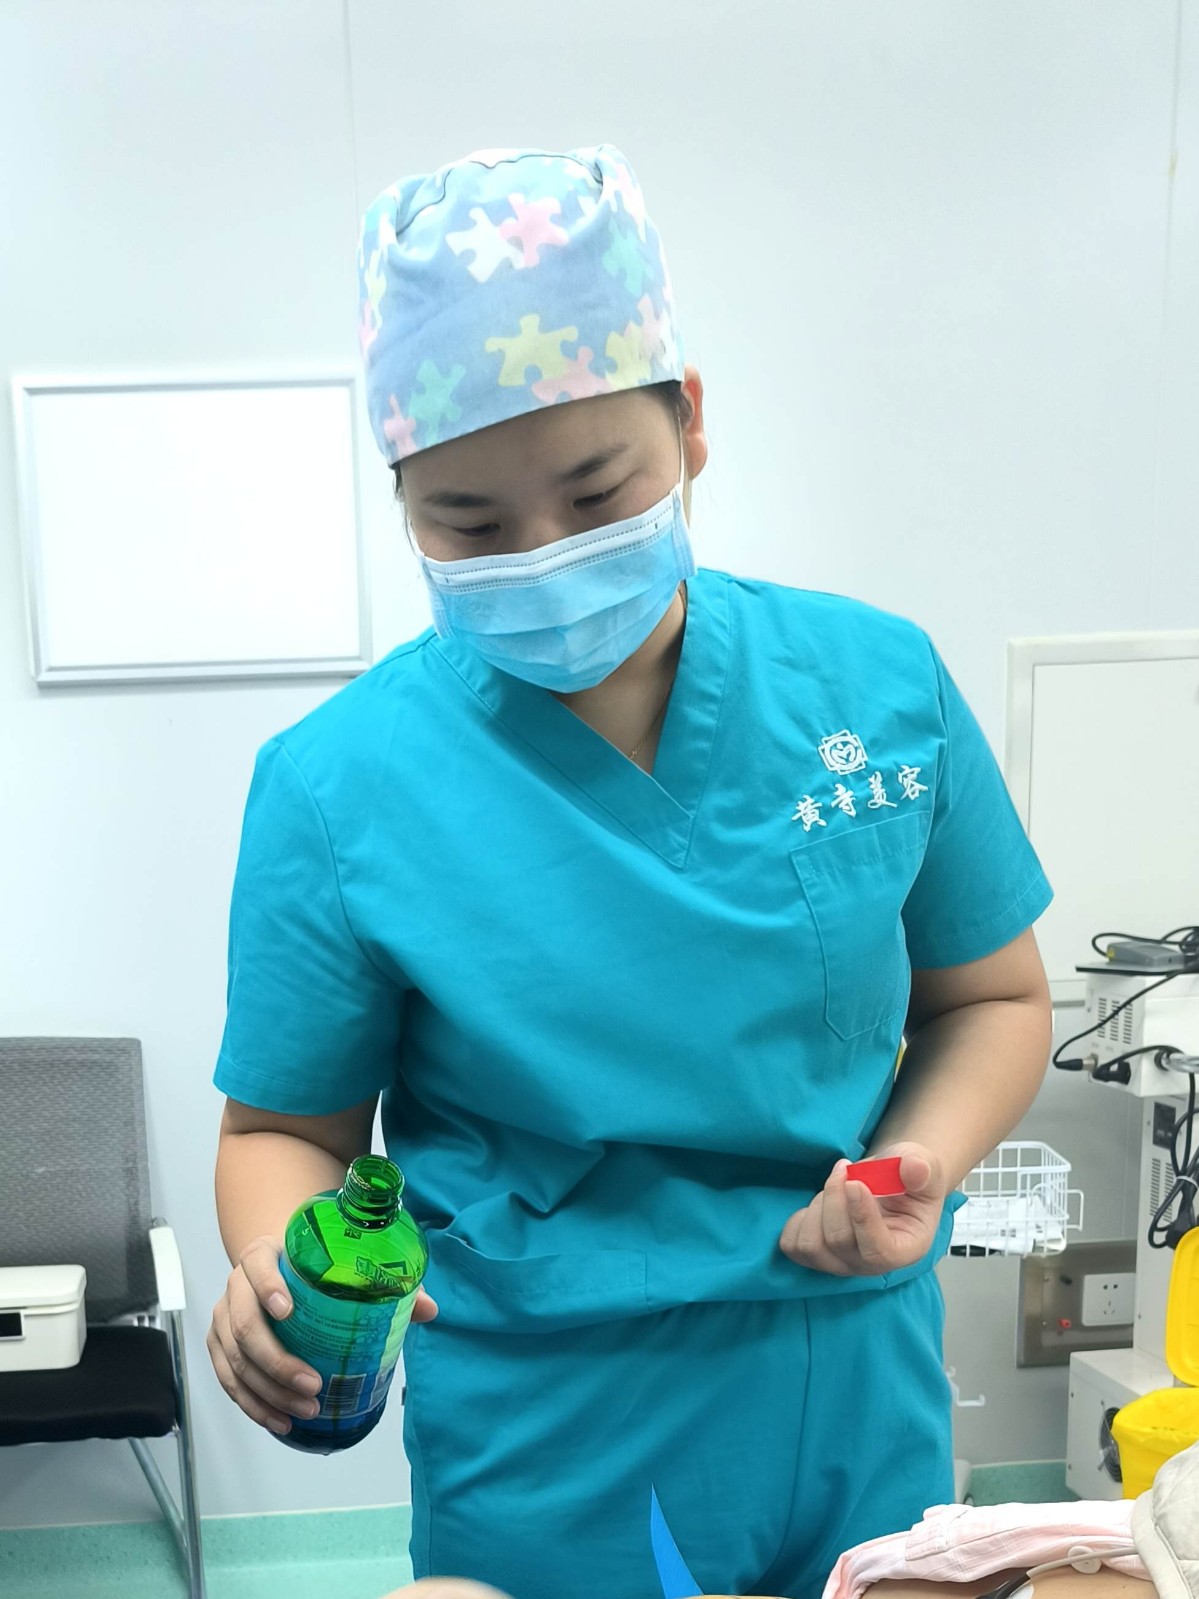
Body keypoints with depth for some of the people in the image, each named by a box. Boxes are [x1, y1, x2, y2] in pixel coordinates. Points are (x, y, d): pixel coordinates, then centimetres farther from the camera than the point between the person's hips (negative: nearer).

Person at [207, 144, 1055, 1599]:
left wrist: (920, 1160, -15)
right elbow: (286, 1127, -4)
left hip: (865, 1406, 3)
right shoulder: (339, 788, -14)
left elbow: (987, 999, 4)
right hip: (548, 1456, -2)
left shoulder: (880, 683, -8)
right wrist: (282, 1270, -25)